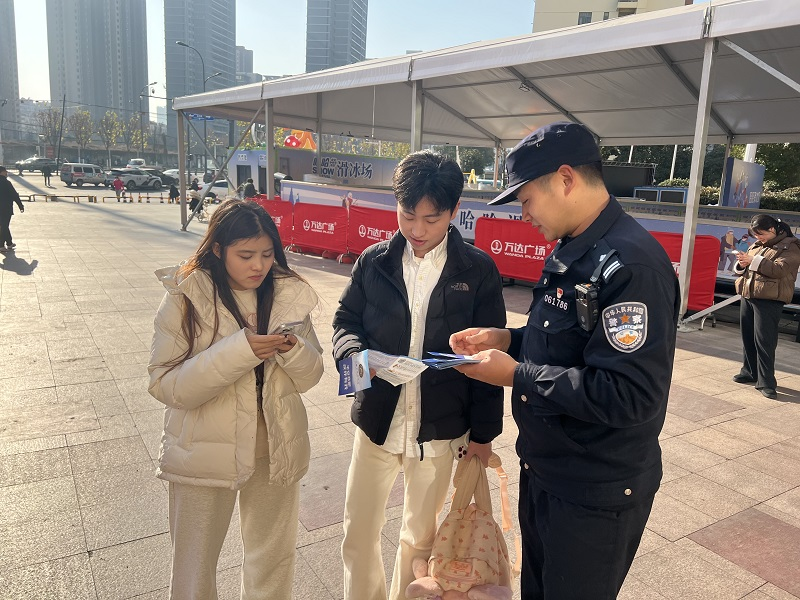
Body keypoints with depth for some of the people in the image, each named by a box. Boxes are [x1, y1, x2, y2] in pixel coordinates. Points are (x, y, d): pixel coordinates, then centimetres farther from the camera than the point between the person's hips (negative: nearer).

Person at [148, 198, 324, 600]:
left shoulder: (289, 295, -5)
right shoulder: (185, 299, -12)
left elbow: (309, 377, 0)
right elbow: (164, 385, -18)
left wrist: (292, 350, -22)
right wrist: (239, 351, -29)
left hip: (276, 449, 3)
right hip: (205, 453, -2)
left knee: (273, 560, 21)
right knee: (194, 568, 17)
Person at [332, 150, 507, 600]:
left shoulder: (479, 270, -9)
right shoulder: (374, 261, -3)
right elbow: (346, 321, 4)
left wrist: (483, 431, -3)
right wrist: (354, 352, -20)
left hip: (439, 428, -2)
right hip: (376, 421, 2)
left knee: (420, 536, 19)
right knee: (359, 530, 15)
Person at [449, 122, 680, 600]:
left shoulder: (633, 265, -26)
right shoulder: (573, 251, 4)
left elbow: (631, 395, -30)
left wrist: (515, 375, -25)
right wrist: (508, 340, -2)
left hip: (597, 495, -9)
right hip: (543, 468, 9)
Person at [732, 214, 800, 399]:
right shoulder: (757, 245, 16)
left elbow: (779, 270, -19)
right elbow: (743, 268, 20)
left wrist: (753, 261, -22)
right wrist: (742, 264, -3)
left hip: (769, 300, -7)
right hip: (748, 296, 7)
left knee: (764, 340, -8)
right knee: (748, 337, 13)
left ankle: (766, 382, -2)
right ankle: (750, 372, 27)